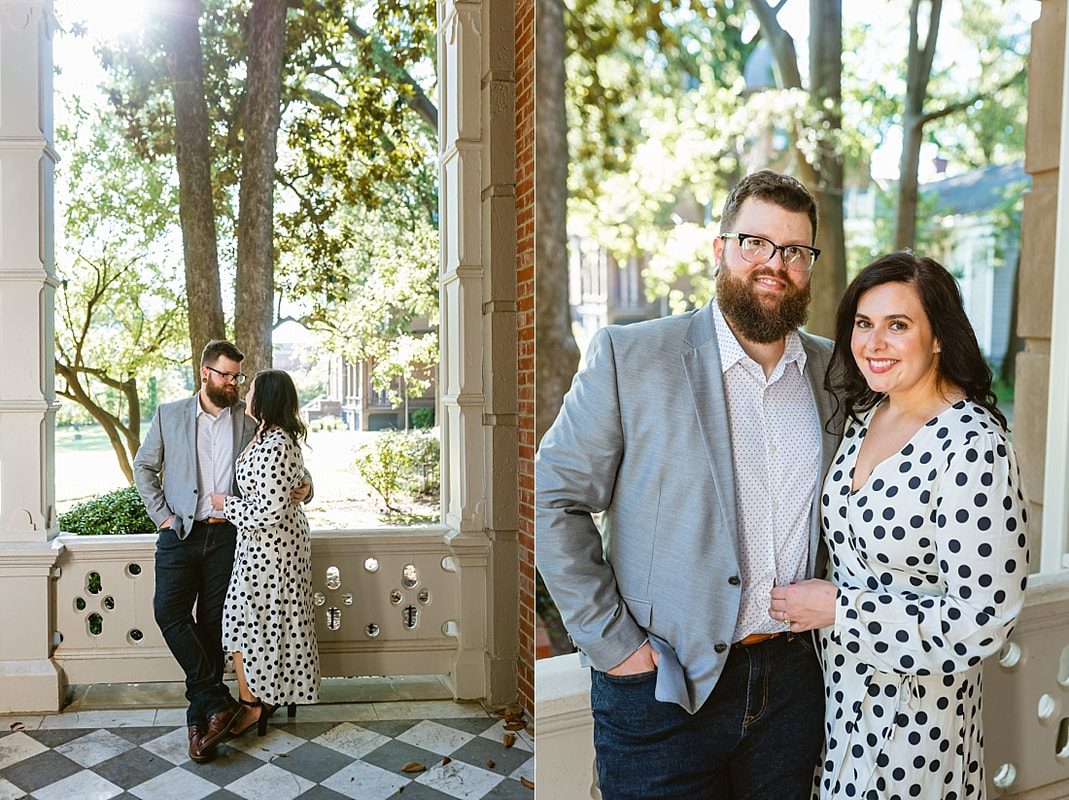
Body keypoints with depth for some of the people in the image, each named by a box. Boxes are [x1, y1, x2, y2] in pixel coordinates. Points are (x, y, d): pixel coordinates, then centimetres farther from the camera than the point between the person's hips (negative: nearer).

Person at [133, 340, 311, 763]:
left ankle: (199, 716, 15)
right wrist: (162, 515, -1)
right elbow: (144, 466, 9)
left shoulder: (250, 422, 5)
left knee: (213, 624, 3)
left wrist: (303, 486, -12)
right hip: (180, 534, 0)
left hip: (227, 535, 0)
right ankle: (217, 701, -2)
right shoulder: (169, 414, 5)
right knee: (169, 613, -13)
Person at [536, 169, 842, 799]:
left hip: (794, 677, 4)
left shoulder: (835, 371, 4)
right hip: (663, 686, -3)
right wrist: (611, 642, -12)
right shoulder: (628, 357, -10)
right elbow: (557, 500, -10)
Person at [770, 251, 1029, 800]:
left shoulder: (973, 447, -24)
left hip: (913, 706, -7)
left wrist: (839, 608, -21)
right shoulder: (865, 415, 0)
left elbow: (983, 621, -25)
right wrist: (806, 599, 3)